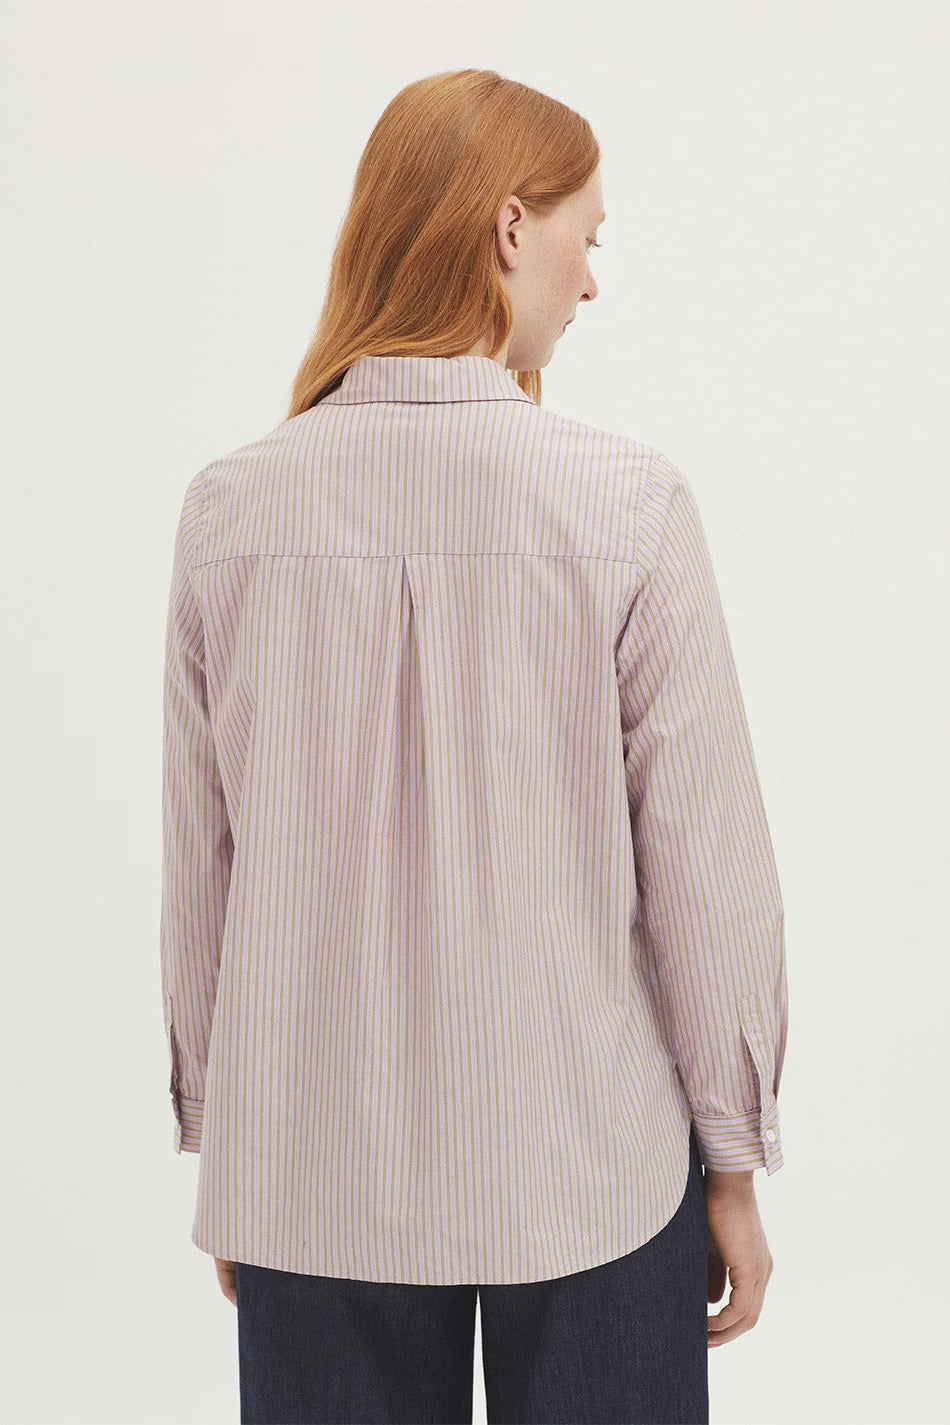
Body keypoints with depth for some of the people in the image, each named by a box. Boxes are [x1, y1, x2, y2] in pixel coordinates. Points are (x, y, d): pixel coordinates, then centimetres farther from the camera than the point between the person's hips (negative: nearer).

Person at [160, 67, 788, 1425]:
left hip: (312, 1173, 3)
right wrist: (735, 1158, 3)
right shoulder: (626, 501, -14)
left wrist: (217, 1131, 14)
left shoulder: (231, 508, -6)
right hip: (584, 1165, -2)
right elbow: (704, 864, -10)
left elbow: (199, 868, 1)